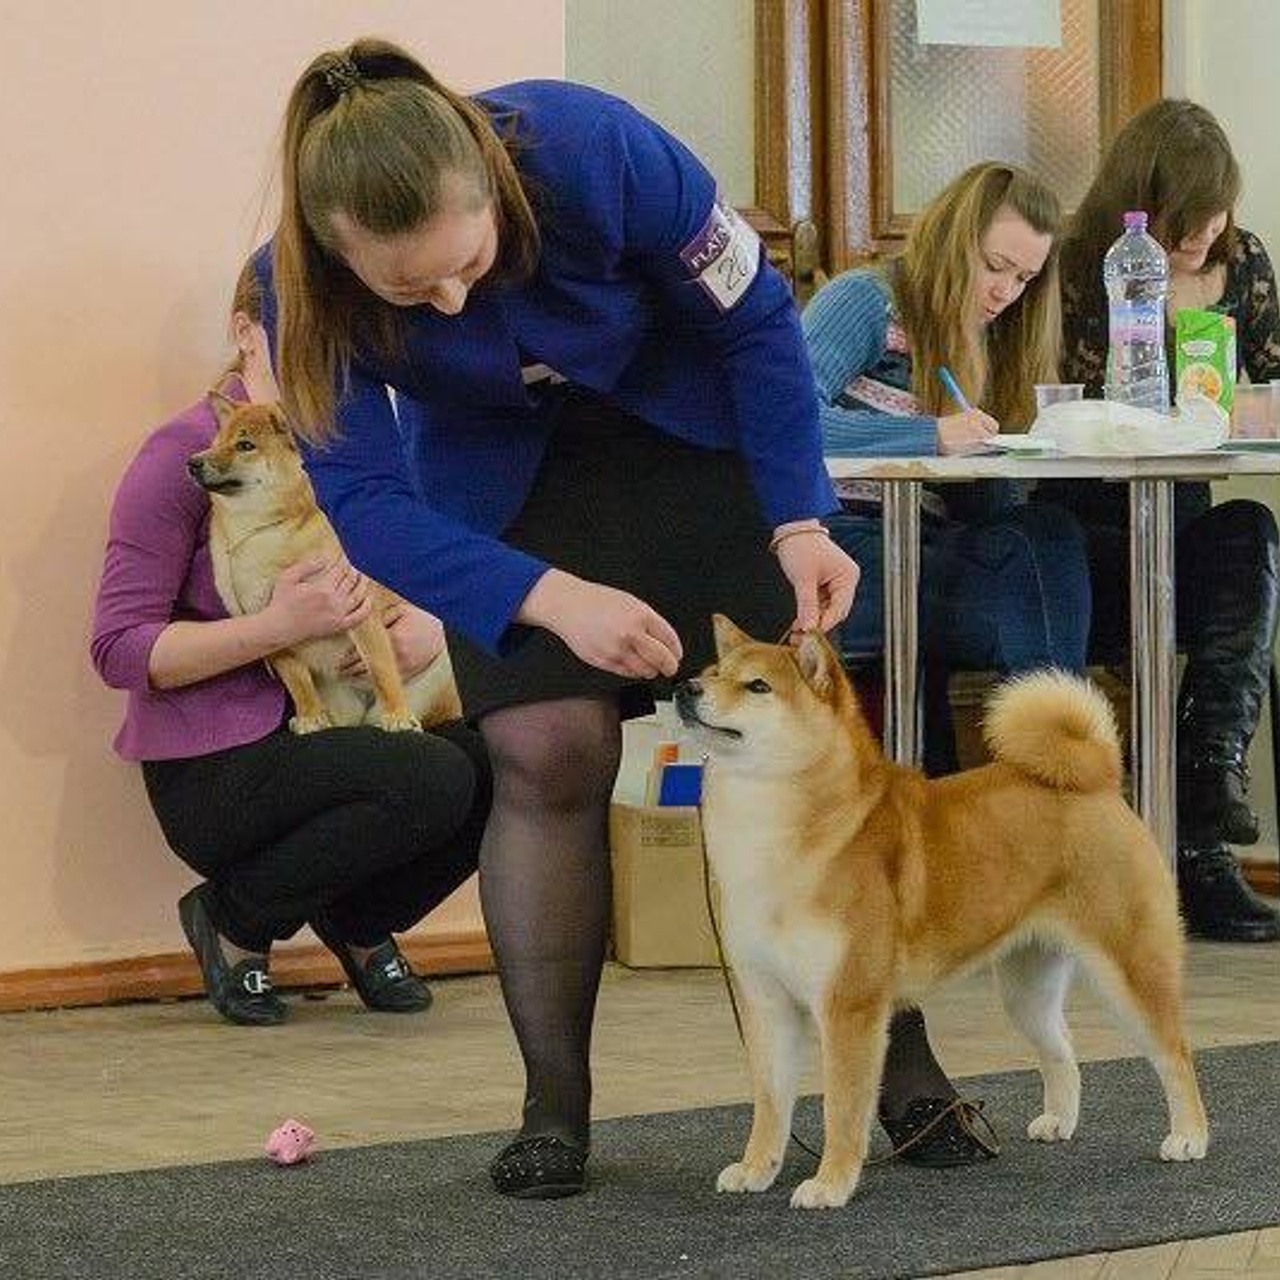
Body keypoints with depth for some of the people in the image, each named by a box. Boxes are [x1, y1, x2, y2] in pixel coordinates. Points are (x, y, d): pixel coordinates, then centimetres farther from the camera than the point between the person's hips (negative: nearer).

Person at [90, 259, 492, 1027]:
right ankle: (236, 920, -6)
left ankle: (360, 925, 7)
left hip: (336, 737, 6)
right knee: (433, 779, -30)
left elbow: (423, 582, 15)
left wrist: (430, 626, -11)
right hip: (215, 769, -6)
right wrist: (281, 626, -25)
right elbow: (119, 649, -14)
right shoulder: (184, 453, -9)